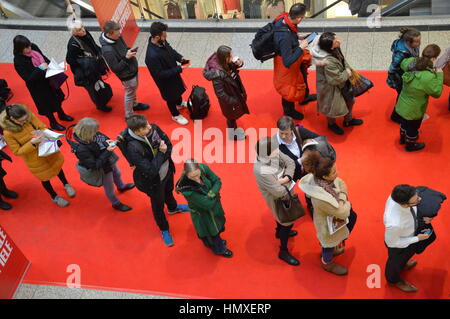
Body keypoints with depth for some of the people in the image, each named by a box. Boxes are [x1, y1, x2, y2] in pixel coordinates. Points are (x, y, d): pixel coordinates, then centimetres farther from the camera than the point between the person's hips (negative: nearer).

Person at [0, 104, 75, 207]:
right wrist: (32, 143, -35)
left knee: (57, 166, 28)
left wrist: (41, 132, -32)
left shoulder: (29, 115, -21)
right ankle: (55, 197, 50)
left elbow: (43, 127, -9)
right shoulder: (8, 133, -29)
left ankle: (66, 185, 59)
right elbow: (17, 152, -21)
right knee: (45, 178, 20)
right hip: (34, 159, -3)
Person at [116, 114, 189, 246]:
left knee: (169, 191, 34)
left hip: (167, 171, 5)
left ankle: (173, 208, 69)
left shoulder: (153, 128, -22)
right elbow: (151, 170, -37)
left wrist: (165, 151, -30)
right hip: (153, 181, -5)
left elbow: (169, 145, -8)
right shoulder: (133, 148, -38)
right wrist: (161, 153, -30)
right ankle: (164, 230, 50)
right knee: (158, 204, 21)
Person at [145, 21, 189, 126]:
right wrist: (179, 69, -31)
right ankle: (175, 115, 48)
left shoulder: (162, 42, -18)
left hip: (173, 73, 7)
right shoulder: (152, 56, -42)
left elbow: (171, 50, 4)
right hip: (166, 80, -7)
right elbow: (160, 74, -32)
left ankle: (180, 103, 64)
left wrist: (180, 58, -13)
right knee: (171, 97, 20)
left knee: (178, 89, 32)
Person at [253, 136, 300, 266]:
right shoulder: (262, 171, -41)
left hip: (286, 192, 7)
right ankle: (283, 252, 36)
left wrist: (286, 178, -29)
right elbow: (279, 192, -35)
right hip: (278, 199, -7)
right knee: (288, 222, 12)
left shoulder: (275, 153, -22)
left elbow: (290, 163, -13)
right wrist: (288, 183, -16)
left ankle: (280, 232, 64)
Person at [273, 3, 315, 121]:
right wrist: (301, 47, -31)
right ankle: (289, 111, 48)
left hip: (288, 55, 9)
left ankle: (305, 96, 63)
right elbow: (288, 62, -39)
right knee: (290, 88, 19)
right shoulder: (285, 37, -44)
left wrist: (298, 37, -1)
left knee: (303, 75, 33)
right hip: (287, 66, -8)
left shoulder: (283, 19, -18)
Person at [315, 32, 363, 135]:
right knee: (334, 109, 17)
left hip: (342, 84, 8)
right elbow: (335, 79, -30)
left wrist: (347, 69, -5)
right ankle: (332, 124, 49)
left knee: (350, 100, 25)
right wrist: (347, 74, -17)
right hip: (331, 89, -8)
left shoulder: (335, 50, -16)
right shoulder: (328, 62, -41)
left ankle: (348, 120, 52)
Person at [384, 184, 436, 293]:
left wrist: (423, 215, -19)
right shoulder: (394, 224, -49)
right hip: (398, 244, -6)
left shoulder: (398, 196, -33)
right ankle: (394, 280, 63)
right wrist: (417, 239, -20)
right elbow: (392, 242, -27)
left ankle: (403, 264, 70)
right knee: (396, 263, 28)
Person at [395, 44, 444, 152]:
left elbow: (403, 63, 9)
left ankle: (403, 138, 59)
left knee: (404, 122, 33)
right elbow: (437, 93, -21)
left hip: (403, 105, 6)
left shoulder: (411, 62, -18)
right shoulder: (429, 77, -38)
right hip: (414, 111, -6)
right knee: (413, 128, 23)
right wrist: (439, 75, -12)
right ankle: (410, 145, 49)